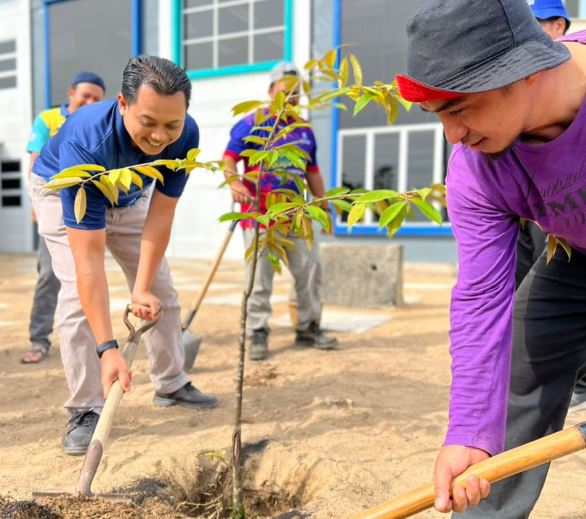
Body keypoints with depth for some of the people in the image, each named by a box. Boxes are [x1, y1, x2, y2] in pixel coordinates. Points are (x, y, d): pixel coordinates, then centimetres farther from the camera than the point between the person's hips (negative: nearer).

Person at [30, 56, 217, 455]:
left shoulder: (185, 135, -32)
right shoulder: (85, 143, -44)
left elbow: (160, 215, -25)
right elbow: (89, 259, -46)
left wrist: (142, 288, -32)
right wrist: (108, 348, -49)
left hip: (130, 197, 4)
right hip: (62, 192, -4)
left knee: (161, 291, 7)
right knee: (78, 296, -20)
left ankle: (171, 385, 25)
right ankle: (85, 411, -7)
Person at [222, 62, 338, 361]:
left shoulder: (304, 129, 15)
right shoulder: (253, 123, -3)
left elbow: (311, 170, 22)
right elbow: (229, 157, -10)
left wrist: (324, 206, 17)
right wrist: (234, 182, -31)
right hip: (259, 213, -5)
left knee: (310, 270, 7)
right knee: (260, 276, -3)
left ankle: (308, 329, 21)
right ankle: (258, 334, 8)